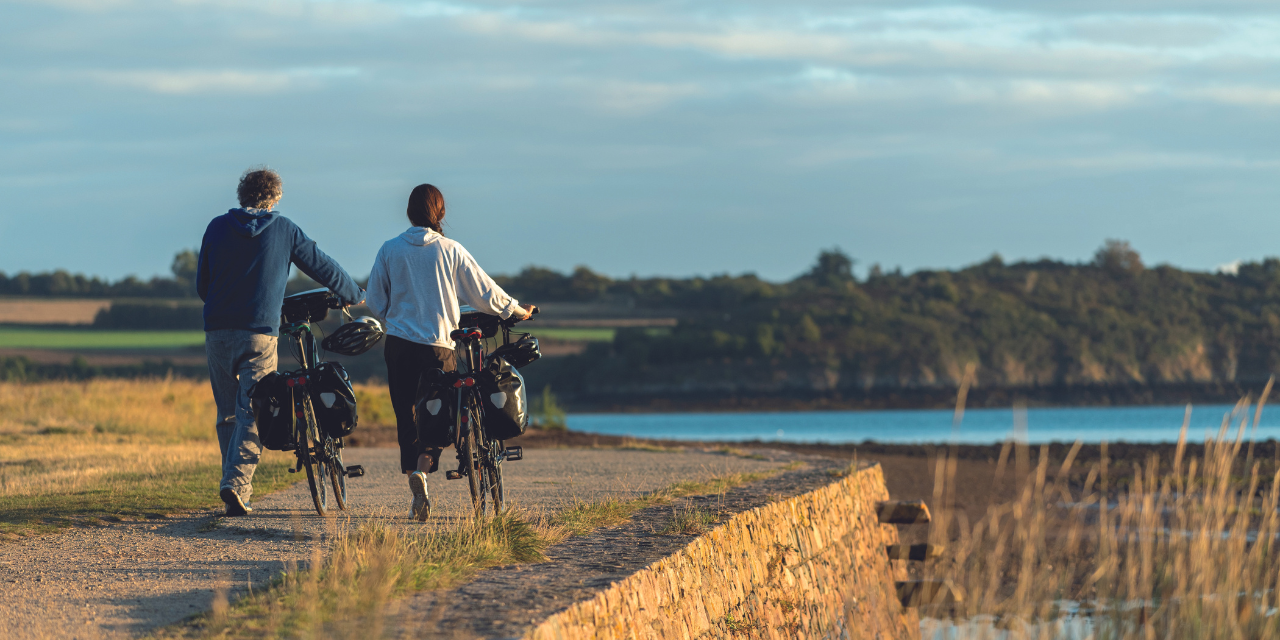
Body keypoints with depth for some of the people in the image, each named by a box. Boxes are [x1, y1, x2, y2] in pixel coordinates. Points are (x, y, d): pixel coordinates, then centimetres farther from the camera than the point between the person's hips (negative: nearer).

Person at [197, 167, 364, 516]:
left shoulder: (217, 227, 7)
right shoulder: (283, 229, 2)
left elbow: (201, 284, 13)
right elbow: (322, 267, 11)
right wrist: (355, 295, 28)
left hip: (218, 330, 3)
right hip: (260, 331, -2)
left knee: (227, 413, 13)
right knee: (252, 413, -3)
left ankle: (234, 484, 14)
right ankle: (237, 483, -18)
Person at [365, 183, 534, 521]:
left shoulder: (390, 250, 0)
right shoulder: (451, 251, -3)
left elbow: (375, 301, 6)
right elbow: (484, 293, 3)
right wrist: (518, 310, 19)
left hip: (399, 342, 1)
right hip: (439, 345, -1)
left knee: (405, 417, 8)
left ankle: (416, 489, -2)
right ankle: (422, 468, -19)